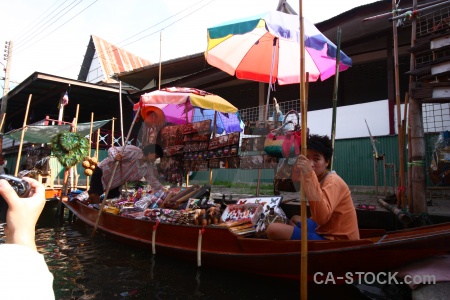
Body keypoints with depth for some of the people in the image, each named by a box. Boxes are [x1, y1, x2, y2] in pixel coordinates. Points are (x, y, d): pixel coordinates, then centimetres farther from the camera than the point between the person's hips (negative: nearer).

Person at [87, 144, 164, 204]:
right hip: (102, 172, -7)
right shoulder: (133, 151, -27)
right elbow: (112, 149, -26)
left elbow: (153, 180, 4)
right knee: (94, 197, -18)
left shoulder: (148, 167, -5)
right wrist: (115, 156, -49)